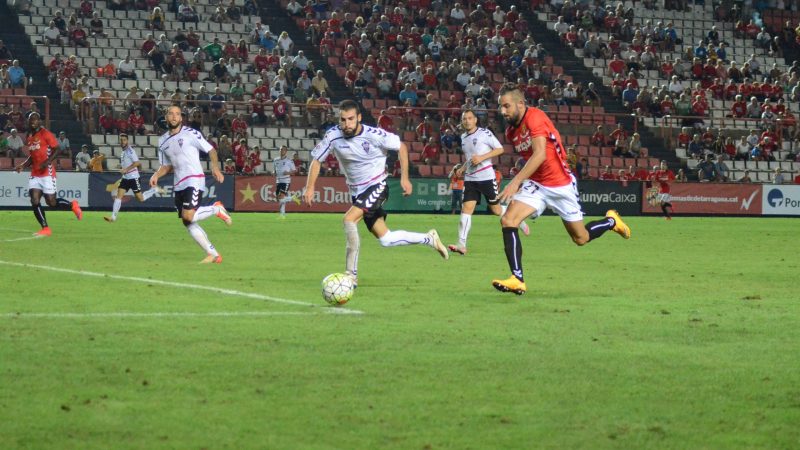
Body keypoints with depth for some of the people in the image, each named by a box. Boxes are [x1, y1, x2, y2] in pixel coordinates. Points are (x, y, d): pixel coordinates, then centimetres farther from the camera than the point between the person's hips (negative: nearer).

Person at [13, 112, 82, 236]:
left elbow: (57, 149, -12)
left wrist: (47, 162, -25)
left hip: (47, 173, -7)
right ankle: (45, 229, -1)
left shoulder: (45, 134, -8)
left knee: (51, 202, -5)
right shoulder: (30, 137, 15)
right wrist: (23, 165, 9)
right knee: (34, 200, -7)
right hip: (35, 174, 7)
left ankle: (72, 205, 23)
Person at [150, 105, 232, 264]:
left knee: (188, 216, -22)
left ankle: (217, 209, 4)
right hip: (179, 185, 7)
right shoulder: (163, 141, 13)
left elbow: (210, 150, -3)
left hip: (194, 180, -7)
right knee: (188, 224, 1)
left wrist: (215, 166, -19)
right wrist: (156, 175, 2)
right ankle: (213, 254, 7)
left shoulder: (190, 133, -5)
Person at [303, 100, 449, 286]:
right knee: (385, 239, 7)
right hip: (356, 191, 5)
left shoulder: (374, 135, -21)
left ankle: (351, 275, -21)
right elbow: (316, 160, -2)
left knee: (349, 219, -27)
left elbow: (401, 147, -6)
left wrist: (404, 178, -8)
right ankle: (429, 239, 31)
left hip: (377, 185, -5)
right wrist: (310, 188, -13)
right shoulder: (333, 136, -14)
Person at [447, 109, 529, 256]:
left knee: (497, 210, 4)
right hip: (470, 178, 5)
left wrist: (482, 157, -18)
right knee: (466, 209, -9)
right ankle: (462, 245, -16)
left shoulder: (485, 133, -7)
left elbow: (500, 149, -9)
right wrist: (463, 168, 10)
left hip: (486, 176, -5)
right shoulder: (463, 137, 13)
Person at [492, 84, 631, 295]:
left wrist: (517, 180, -39)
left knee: (581, 238, 7)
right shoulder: (511, 131, 3)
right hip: (535, 184, 6)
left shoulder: (535, 117, -22)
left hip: (560, 185, -6)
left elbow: (540, 154, -33)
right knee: (508, 220, -18)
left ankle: (611, 221, 38)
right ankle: (517, 279, -19)